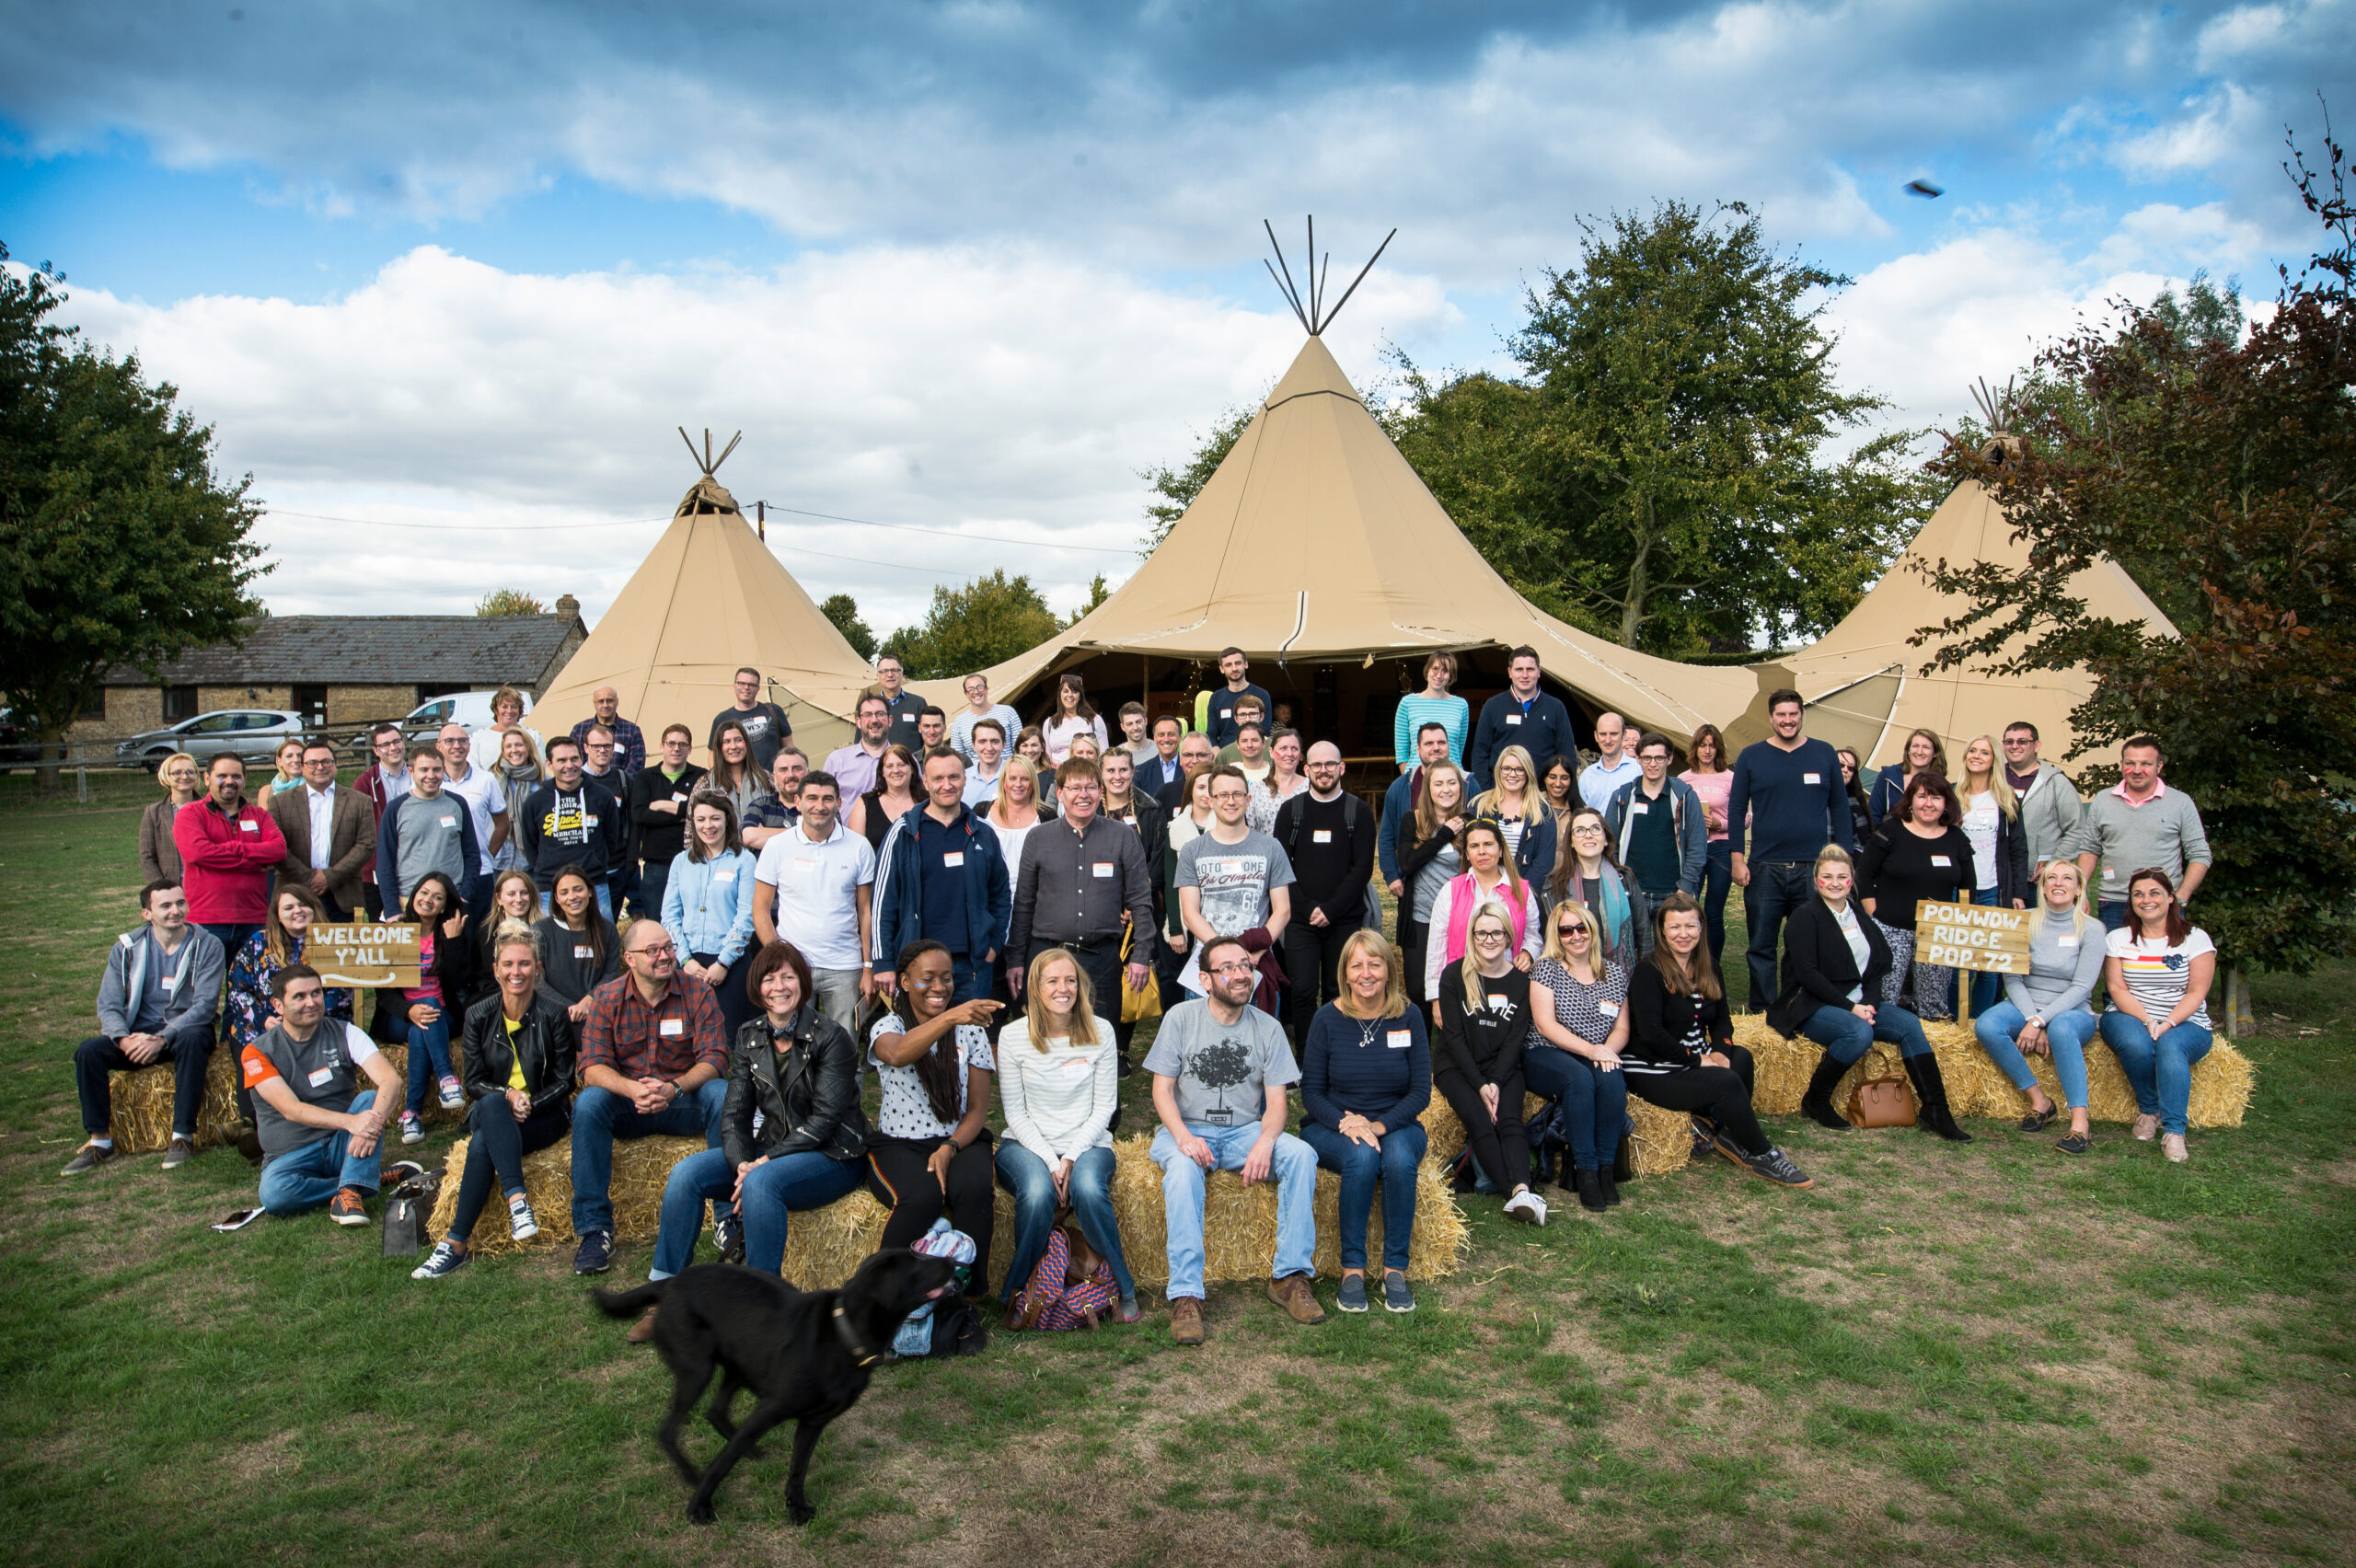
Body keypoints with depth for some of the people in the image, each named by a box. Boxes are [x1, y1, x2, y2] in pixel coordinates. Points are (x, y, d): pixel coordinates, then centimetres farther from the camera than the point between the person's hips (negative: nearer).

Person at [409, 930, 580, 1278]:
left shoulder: (554, 1015, -3)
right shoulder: (479, 1016, 4)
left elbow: (565, 1081, 0)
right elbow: (473, 1082, 4)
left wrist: (529, 1104, -17)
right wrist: (507, 1095, -16)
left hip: (545, 1115, -2)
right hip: (490, 1113, 2)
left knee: (483, 1144, -32)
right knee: (491, 1105, -36)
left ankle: (456, 1244, -29)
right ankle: (517, 1200, -43)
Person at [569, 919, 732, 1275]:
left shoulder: (697, 994, -3)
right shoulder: (606, 998, -2)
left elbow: (715, 1059, -11)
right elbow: (593, 1068, -11)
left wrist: (673, 1088, -31)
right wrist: (633, 1089, -33)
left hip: (684, 1104, 0)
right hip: (626, 1109, 1)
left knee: (723, 1094, -30)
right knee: (588, 1102, -29)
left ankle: (728, 1216, -22)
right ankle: (595, 1230, -25)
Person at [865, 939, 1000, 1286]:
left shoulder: (970, 1030, 10)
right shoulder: (888, 1027, 2)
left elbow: (978, 1109, 6)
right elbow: (897, 1054, -27)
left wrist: (949, 1148, -15)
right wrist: (950, 1017, -43)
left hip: (960, 1140, 2)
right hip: (898, 1143, -2)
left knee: (973, 1190, -32)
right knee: (923, 1197, -34)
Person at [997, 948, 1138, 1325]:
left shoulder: (1099, 1031, 1)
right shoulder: (1013, 1035, -2)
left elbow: (1104, 1106, 0)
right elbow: (1015, 1112, -2)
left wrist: (1071, 1157, -13)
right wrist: (1050, 1161, -15)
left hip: (1087, 1144, 1)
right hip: (1027, 1144, 0)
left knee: (1087, 1189, -34)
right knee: (1037, 1192, -34)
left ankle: (1124, 1290, -15)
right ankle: (1016, 1293, -12)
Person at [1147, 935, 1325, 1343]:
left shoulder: (1267, 1028, 4)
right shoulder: (1180, 1018, -2)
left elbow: (1276, 1101, 0)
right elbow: (1162, 1089, -3)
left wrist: (1265, 1142, -22)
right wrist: (1183, 1136, -22)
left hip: (1245, 1130, 2)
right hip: (1185, 1129, -2)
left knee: (1301, 1154, -24)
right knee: (1183, 1168, -36)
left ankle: (1290, 1275, -16)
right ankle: (1185, 1294, -35)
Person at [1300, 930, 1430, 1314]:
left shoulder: (1408, 1017, -1)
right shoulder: (1328, 1018, -4)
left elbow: (1421, 1092, -3)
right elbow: (1311, 1091, -2)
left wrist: (1379, 1125, -18)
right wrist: (1346, 1124, -20)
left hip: (1396, 1125, 1)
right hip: (1331, 1127, -1)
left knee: (1399, 1158, -32)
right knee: (1362, 1157, -33)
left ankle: (1396, 1269, -21)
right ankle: (1352, 1267, -23)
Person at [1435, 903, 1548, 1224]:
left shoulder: (1521, 980, 6)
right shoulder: (1456, 976, 0)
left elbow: (1516, 1038, 0)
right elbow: (1453, 1036, -5)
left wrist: (1496, 1083, -14)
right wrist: (1480, 1085, -14)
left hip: (1503, 1067, 1)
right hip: (1457, 1066, -1)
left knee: (1510, 1121, -26)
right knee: (1480, 1123, -26)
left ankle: (1521, 1192, -43)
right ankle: (1519, 1193, -33)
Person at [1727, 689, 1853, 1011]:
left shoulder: (1824, 754, 8)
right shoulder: (1751, 757, 5)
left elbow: (1839, 807, 10)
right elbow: (1736, 810, 5)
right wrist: (1737, 859, -3)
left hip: (1814, 868, 1)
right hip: (1765, 869, -1)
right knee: (1761, 946, 4)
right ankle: (1762, 1015, 12)